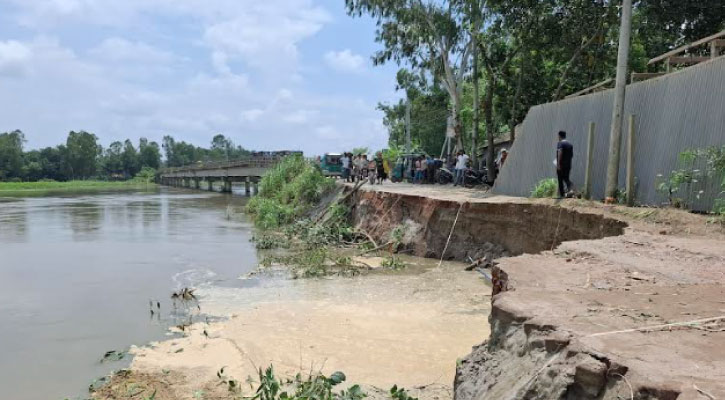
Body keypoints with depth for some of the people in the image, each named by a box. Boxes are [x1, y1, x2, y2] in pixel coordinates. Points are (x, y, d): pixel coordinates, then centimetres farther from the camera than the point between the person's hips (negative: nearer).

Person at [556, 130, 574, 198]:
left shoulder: (560, 143, -9)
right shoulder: (570, 144, 12)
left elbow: (560, 153, -22)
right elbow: (572, 155, 17)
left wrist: (558, 164, -24)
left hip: (561, 165, -6)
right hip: (568, 165, 6)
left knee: (560, 180, 4)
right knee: (566, 178, 13)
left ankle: (562, 194, 6)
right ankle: (570, 188, -12)